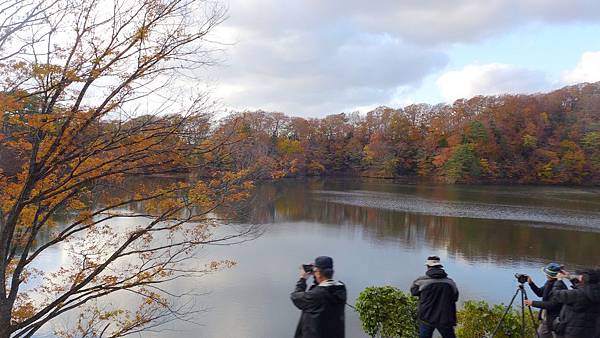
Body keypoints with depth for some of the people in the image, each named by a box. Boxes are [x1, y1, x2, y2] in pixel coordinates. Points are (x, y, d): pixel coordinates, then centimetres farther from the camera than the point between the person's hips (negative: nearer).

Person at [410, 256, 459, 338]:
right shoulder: (450, 282, -6)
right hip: (445, 320, 1)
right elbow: (455, 298, 6)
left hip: (426, 319, -1)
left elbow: (413, 291, 2)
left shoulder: (421, 281, -13)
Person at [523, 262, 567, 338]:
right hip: (546, 317, 9)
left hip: (555, 319, -9)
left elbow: (552, 305, -28)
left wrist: (533, 303, -24)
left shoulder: (559, 286, -26)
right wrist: (531, 283, -1)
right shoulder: (549, 282, 1)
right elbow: (540, 293, 15)